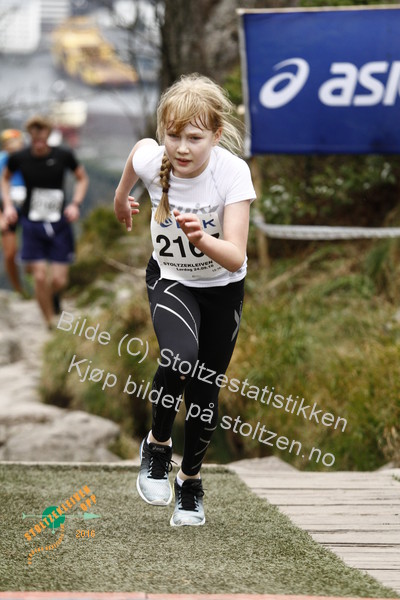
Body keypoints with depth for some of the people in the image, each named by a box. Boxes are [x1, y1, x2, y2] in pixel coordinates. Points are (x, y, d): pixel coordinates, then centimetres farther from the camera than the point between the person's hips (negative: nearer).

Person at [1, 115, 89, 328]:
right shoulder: (19, 158, -6)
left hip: (59, 223, 0)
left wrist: (75, 203, -4)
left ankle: (52, 295, 35)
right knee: (39, 277, -8)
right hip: (32, 223, 0)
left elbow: (82, 178, 10)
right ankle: (51, 324, 9)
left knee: (59, 280, -3)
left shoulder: (63, 156, -8)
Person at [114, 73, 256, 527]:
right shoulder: (150, 158, -24)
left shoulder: (233, 171, -30)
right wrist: (122, 194, 19)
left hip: (222, 289, 0)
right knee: (180, 356, -30)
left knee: (204, 392, 6)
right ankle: (157, 446, -4)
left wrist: (202, 239, -53)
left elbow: (234, 257, -33)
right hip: (170, 280, 0)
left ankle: (191, 480, 31)